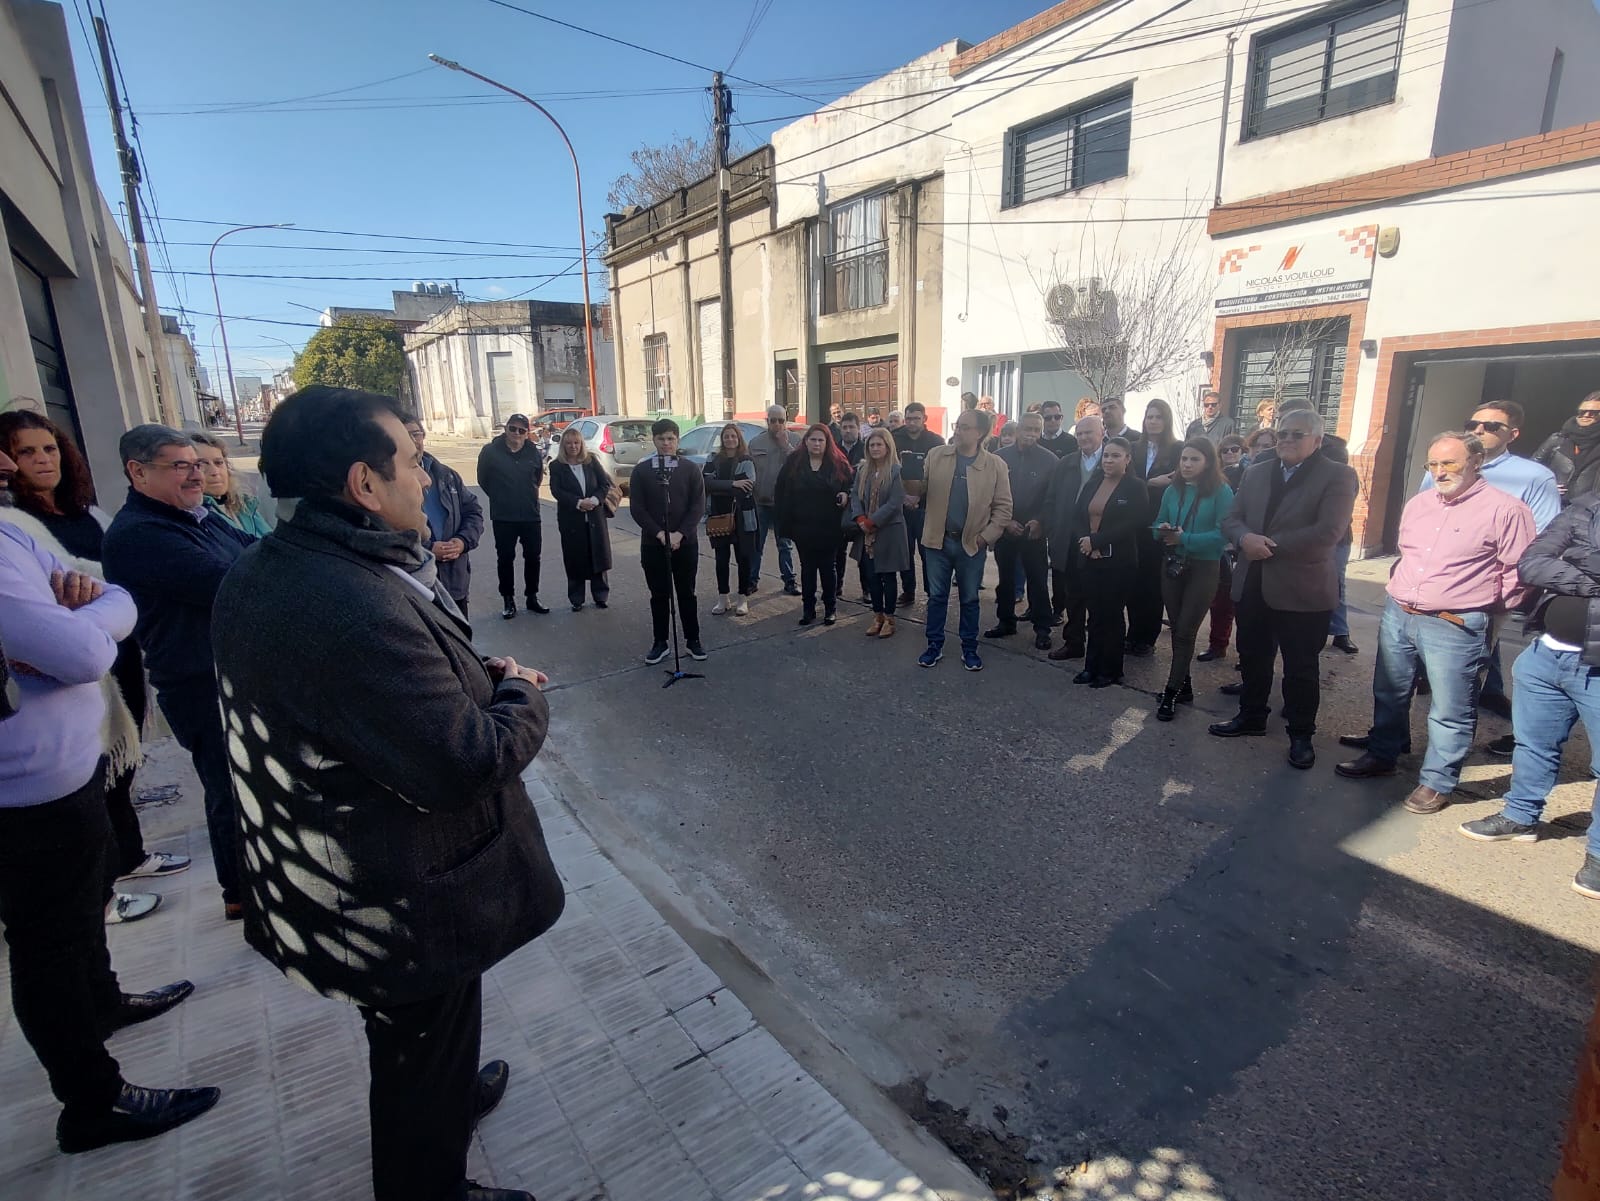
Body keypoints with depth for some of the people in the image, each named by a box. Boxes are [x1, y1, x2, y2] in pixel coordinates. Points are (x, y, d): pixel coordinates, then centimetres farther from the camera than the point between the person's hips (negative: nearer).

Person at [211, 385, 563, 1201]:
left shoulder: (266, 572, -3)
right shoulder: (359, 609, -36)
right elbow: (466, 766, -33)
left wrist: (475, 677, -3)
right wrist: (521, 696, -14)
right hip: (404, 907, -9)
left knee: (413, 1043, 35)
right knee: (427, 1055, 19)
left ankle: (449, 1090, 61)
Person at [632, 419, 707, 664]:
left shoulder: (690, 470, 1)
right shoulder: (641, 470, 1)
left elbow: (698, 506, -5)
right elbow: (637, 508, -3)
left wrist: (679, 534, -15)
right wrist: (659, 533, -14)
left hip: (686, 542, 0)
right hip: (652, 543, 0)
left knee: (686, 593, 8)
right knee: (659, 595, 8)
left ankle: (693, 640, 19)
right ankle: (660, 642, 17)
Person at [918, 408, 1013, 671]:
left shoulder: (995, 466, -5)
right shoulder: (935, 455, 0)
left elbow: (1003, 506, -3)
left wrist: (987, 536, -10)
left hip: (972, 544, -1)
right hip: (937, 540, 1)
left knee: (969, 599, 11)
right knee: (936, 596, 11)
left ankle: (969, 649, 26)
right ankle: (934, 646, 25)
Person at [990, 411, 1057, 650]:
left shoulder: (1050, 460, -4)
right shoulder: (1001, 456, -1)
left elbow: (1053, 497, -2)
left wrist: (1040, 521, -13)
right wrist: (1005, 521, -7)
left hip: (1034, 530, -2)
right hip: (1005, 528, 2)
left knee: (1038, 579, 2)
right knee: (1005, 577, 13)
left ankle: (1042, 628, 12)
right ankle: (1005, 621, 26)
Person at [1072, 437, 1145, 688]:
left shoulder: (1135, 486, -4)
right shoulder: (1092, 484, 11)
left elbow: (1134, 523, -15)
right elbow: (1076, 517, 7)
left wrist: (1096, 540, -17)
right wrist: (1084, 541, -13)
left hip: (1118, 562, -4)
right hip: (1089, 560, 4)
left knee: (1112, 615, 6)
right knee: (1095, 615, 9)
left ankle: (1110, 671, 19)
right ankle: (1092, 666, 19)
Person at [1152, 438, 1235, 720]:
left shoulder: (1221, 492, -8)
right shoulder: (1172, 490, 5)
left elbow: (1223, 533, -16)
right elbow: (1158, 526, 11)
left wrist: (1184, 539, -23)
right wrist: (1163, 531, -12)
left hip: (1203, 569, -5)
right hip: (1172, 566, 5)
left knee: (1185, 632, -3)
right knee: (1177, 629, 11)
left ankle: (1171, 694, 3)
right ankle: (1184, 687, 24)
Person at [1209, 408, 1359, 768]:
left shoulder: (1337, 476, -6)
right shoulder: (1256, 473, 11)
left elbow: (1328, 532, -18)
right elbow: (1231, 519, 6)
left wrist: (1270, 545, -18)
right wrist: (1246, 538, -17)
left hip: (1303, 590, -5)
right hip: (1252, 586, 5)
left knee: (1301, 668, 6)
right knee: (1253, 657, 17)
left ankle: (1301, 735, 21)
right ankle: (1251, 715, 35)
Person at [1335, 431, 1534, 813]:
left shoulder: (1504, 509, -9)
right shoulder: (1418, 503, 11)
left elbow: (1519, 571, -4)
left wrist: (1485, 609, 3)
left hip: (1455, 627, -6)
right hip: (1397, 615, 6)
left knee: (1450, 711, 2)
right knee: (1389, 693, 18)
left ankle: (1437, 782, 15)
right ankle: (1381, 755, 33)